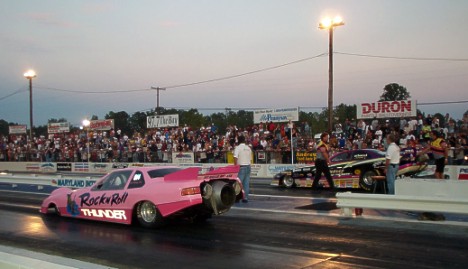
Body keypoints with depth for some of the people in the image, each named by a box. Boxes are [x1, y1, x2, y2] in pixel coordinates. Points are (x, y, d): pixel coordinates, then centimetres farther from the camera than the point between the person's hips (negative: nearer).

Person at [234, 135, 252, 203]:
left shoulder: (238, 147, -7)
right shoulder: (248, 148, 13)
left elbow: (235, 158, -17)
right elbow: (250, 158, 14)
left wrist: (235, 166, -12)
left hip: (241, 167, -6)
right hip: (248, 166, 6)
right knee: (246, 183, 7)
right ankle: (246, 198, 8)